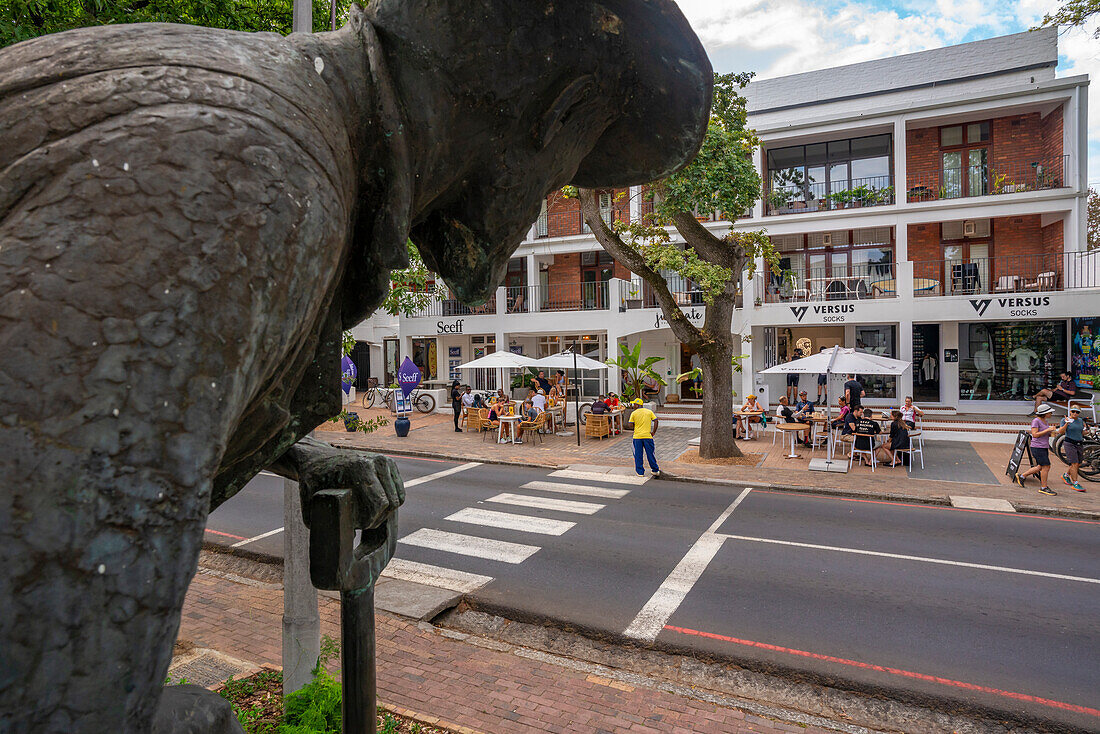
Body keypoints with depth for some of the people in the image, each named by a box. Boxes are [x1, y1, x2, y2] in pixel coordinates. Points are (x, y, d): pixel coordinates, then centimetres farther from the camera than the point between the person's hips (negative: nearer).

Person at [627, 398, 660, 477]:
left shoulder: (633, 413, -1)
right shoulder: (649, 412, 5)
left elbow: (630, 425, -2)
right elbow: (656, 421, -1)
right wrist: (653, 432, 5)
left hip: (637, 437, -1)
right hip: (647, 436, 2)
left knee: (638, 455, 7)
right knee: (650, 454, 11)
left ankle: (640, 472, 9)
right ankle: (655, 470, 18)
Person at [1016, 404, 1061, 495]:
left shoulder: (1045, 422, 14)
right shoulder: (1036, 421, -12)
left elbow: (1046, 434, 21)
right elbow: (1035, 434, -17)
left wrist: (1052, 433, 2)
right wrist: (1048, 430, -19)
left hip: (1044, 448, 9)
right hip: (1037, 448, -9)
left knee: (1040, 467, 14)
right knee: (1046, 466, -7)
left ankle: (1021, 476, 27)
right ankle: (1043, 488, 2)